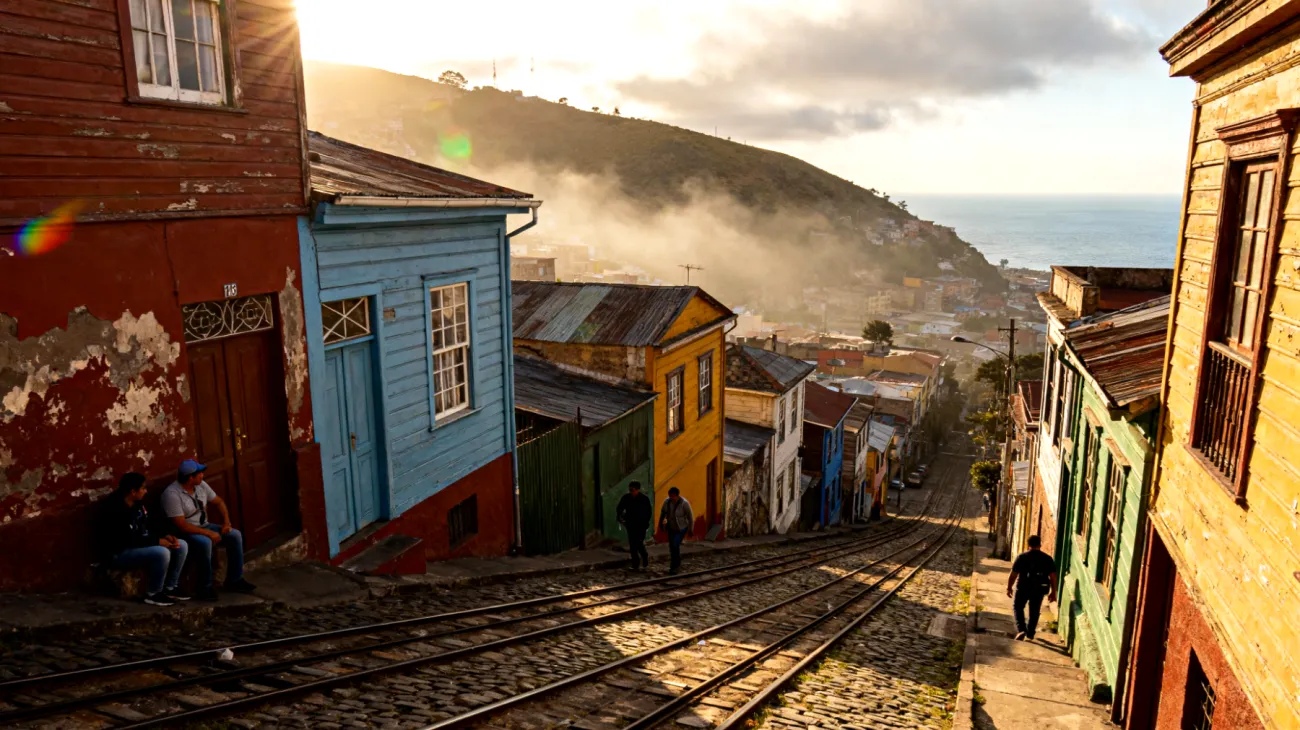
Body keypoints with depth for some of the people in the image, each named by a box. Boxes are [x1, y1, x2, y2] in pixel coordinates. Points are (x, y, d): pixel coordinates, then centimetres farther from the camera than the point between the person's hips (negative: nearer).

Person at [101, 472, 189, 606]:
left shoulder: (138, 503, 3)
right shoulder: (115, 511, -24)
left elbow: (147, 529, 12)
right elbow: (128, 541, -27)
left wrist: (164, 536, -6)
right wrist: (157, 541, -24)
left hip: (140, 546, 9)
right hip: (120, 553, -9)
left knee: (181, 546, -2)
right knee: (161, 553, -32)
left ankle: (170, 588, 8)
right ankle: (152, 594, -13)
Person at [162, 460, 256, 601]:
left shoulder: (200, 485, 0)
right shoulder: (172, 494, -24)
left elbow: (218, 502, 11)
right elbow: (181, 526, -27)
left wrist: (226, 521, -5)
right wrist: (208, 533, -26)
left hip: (204, 526, 8)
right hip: (184, 533, -8)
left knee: (235, 535, -10)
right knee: (205, 542, -37)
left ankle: (234, 580, 0)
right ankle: (205, 587, -23)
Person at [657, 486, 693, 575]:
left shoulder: (684, 503, -27)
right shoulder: (667, 501, -15)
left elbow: (690, 516, -16)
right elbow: (663, 512, 4)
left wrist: (691, 530, -10)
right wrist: (661, 523, 14)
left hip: (682, 528, -5)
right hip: (671, 527, 5)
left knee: (675, 545, -17)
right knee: (672, 547, 11)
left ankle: (674, 567, -4)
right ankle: (677, 564, 34)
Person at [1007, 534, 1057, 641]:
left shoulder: (1022, 557, -8)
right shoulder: (1047, 558, -1)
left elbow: (1013, 574, -8)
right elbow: (1053, 576, -2)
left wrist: (1009, 588, 3)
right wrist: (1053, 592, 7)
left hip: (1023, 588, -3)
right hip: (1039, 589, 3)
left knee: (1018, 607, 14)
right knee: (1034, 611, 18)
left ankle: (1021, 629, -3)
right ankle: (1030, 634, 26)